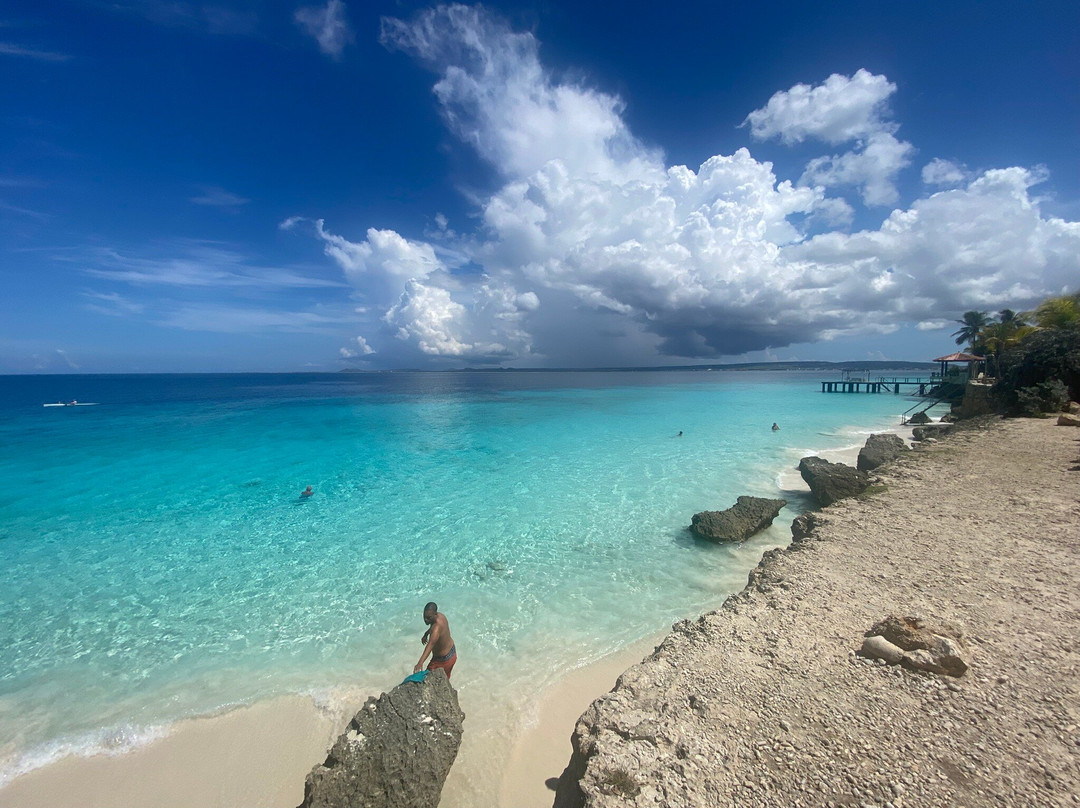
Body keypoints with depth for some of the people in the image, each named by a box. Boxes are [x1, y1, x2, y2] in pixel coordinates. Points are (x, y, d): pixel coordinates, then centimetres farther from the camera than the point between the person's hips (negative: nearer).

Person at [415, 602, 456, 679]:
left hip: (443, 660, -8)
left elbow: (430, 646, -50)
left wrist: (420, 663, -60)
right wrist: (426, 634, 11)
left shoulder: (437, 629, -38)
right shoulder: (440, 615, -12)